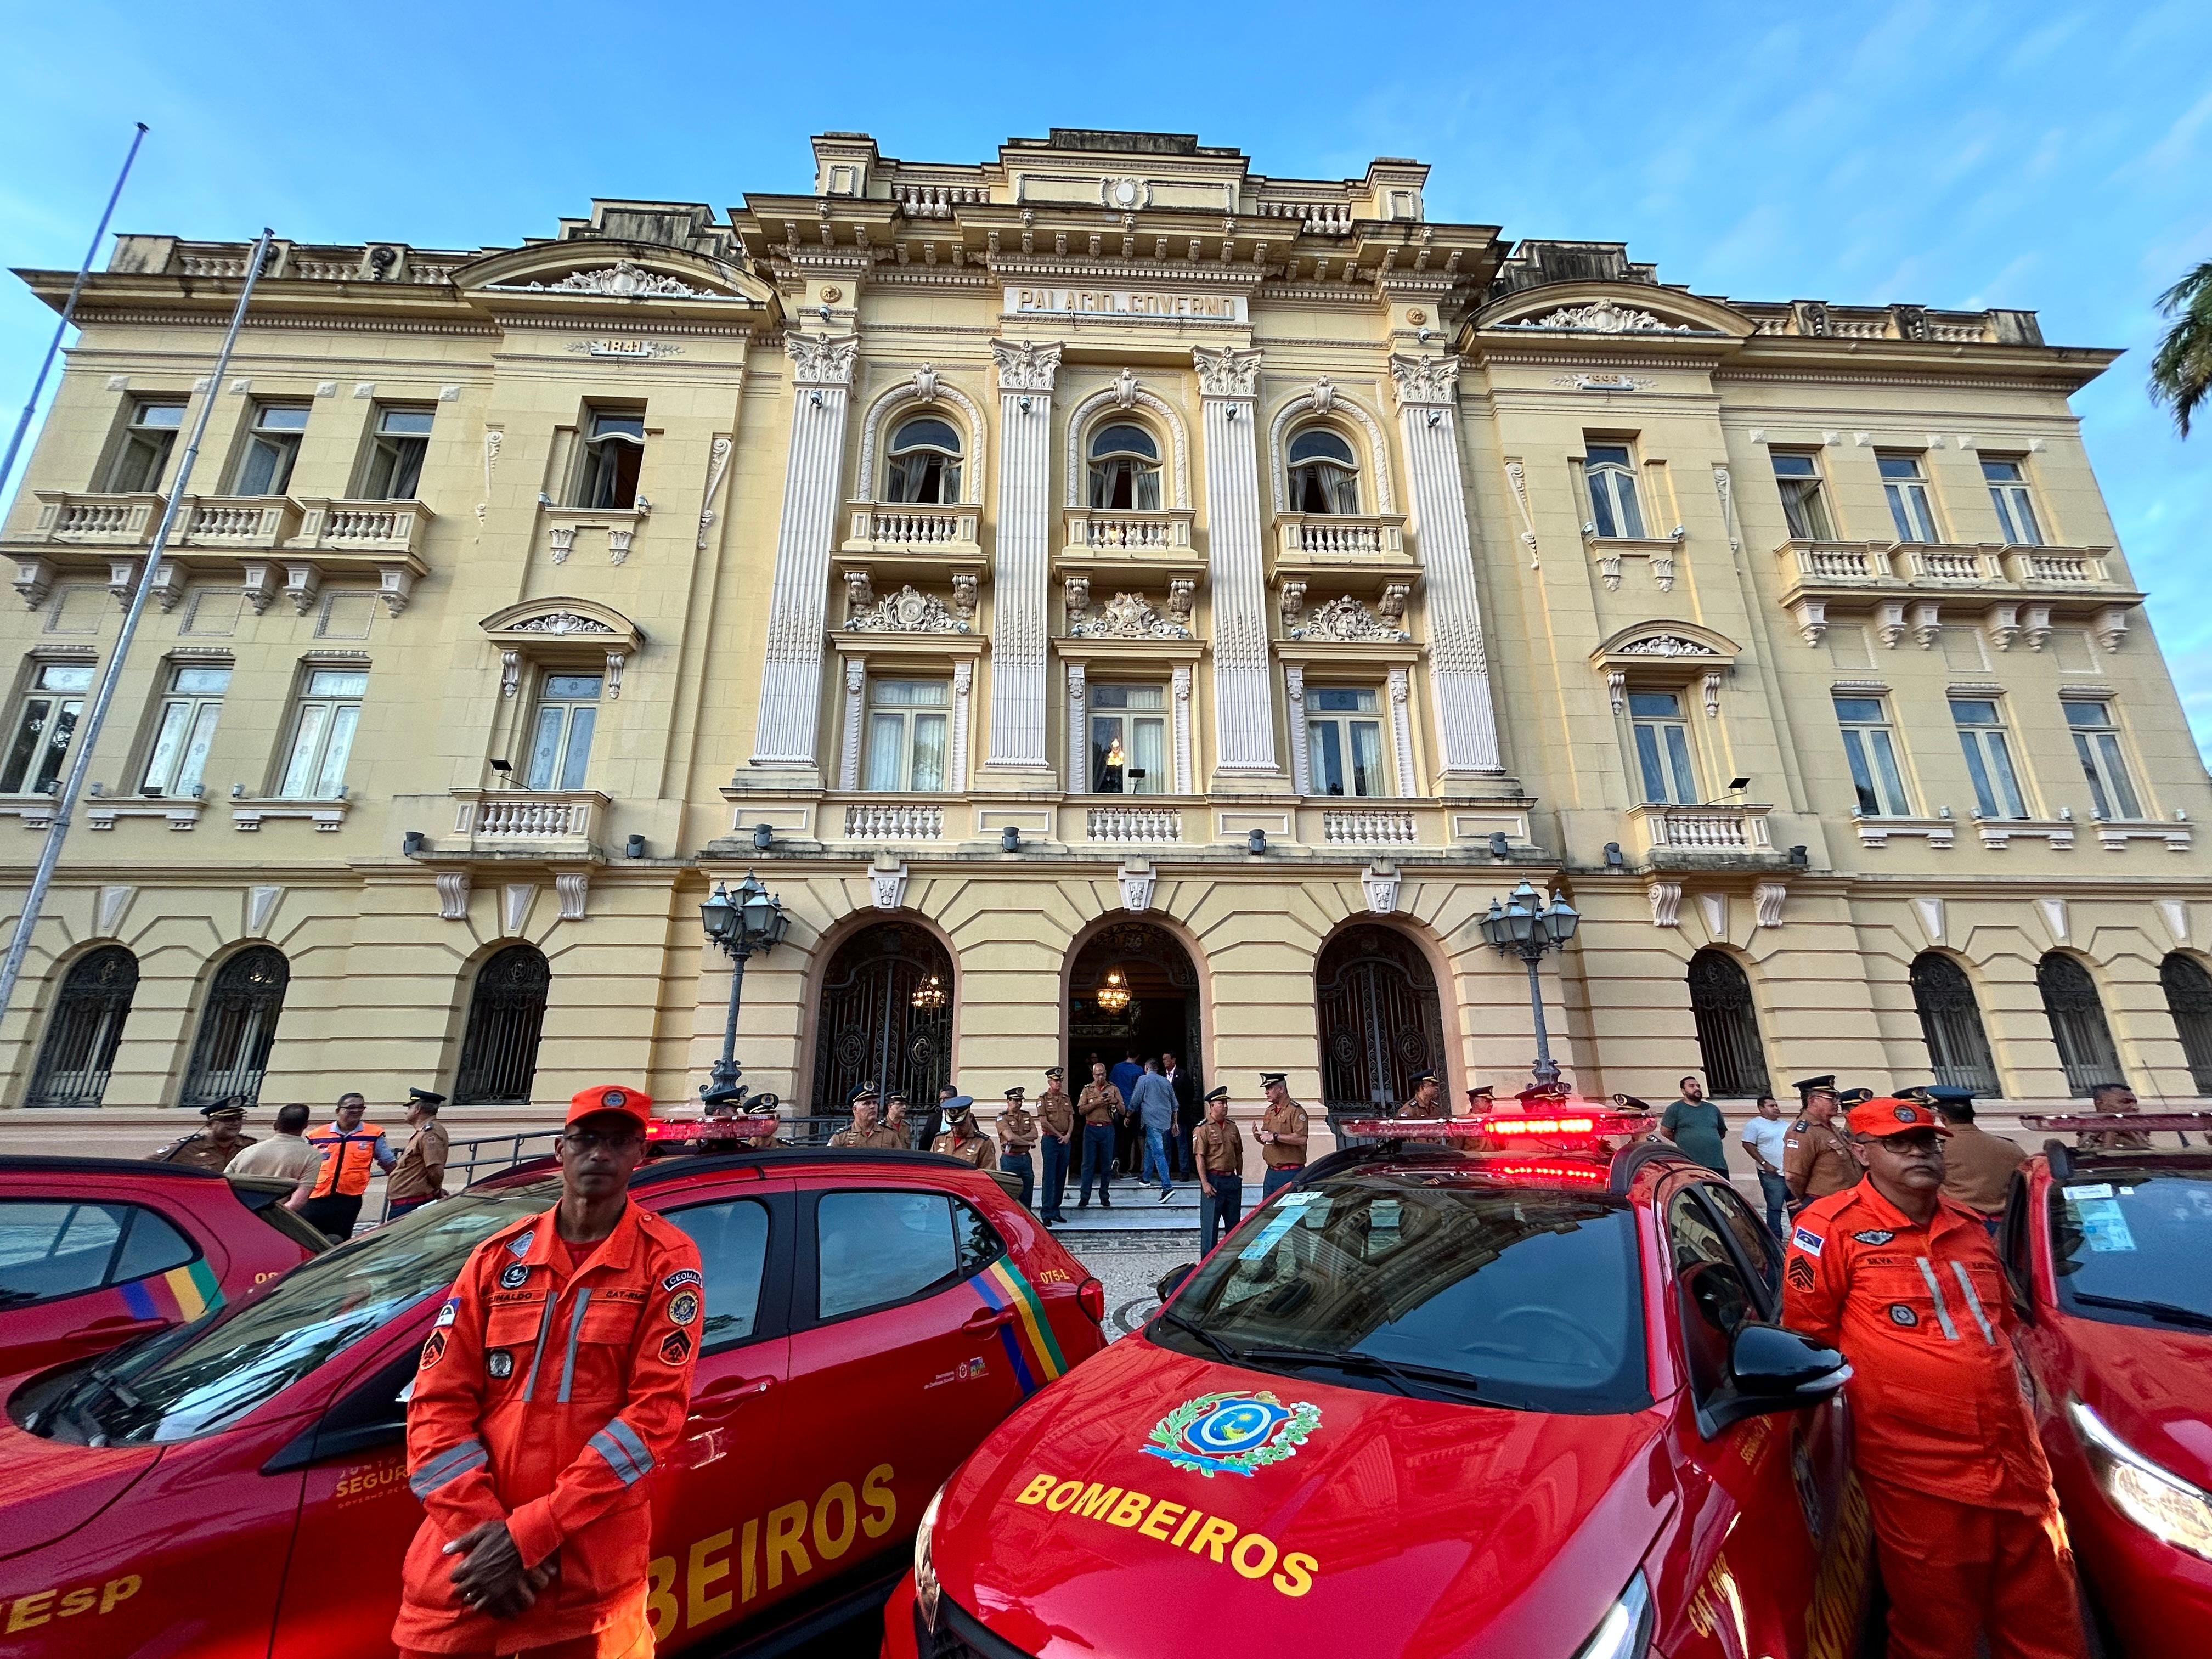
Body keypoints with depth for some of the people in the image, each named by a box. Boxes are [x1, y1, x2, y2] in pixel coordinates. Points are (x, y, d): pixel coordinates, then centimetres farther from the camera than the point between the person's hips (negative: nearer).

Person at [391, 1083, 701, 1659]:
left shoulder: (668, 1260, -9)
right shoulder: (500, 1257, 2)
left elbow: (656, 1411, -13)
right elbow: (437, 1402, 1)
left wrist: (528, 1534, -15)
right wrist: (482, 1526, -10)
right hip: (464, 1559, 3)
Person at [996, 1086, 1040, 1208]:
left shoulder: (1027, 1116, 11)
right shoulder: (1003, 1118, -5)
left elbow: (1034, 1134, -3)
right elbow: (1010, 1137, -19)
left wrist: (1017, 1139, -15)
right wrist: (1028, 1142, -9)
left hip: (1026, 1158, 5)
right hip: (1010, 1159, -5)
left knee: (1027, 1194, 10)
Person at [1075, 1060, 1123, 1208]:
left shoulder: (1113, 1089, 7)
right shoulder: (1087, 1089, 5)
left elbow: (1122, 1111, 3)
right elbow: (1081, 1110, -3)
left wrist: (1114, 1101, -15)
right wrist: (1097, 1103, -14)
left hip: (1107, 1129, 1)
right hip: (1091, 1129, -1)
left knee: (1107, 1165, 5)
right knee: (1088, 1164, -1)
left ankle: (1105, 1197, 16)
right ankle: (1085, 1198, 5)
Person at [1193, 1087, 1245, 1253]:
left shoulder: (1233, 1128, 11)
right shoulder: (1203, 1129, -9)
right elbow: (1200, 1157, -13)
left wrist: (1239, 1176, 14)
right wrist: (1205, 1183, -18)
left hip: (1232, 1180, 6)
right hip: (1213, 1181, -6)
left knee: (1234, 1224, 14)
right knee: (1210, 1224, -1)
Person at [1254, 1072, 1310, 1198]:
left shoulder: (1296, 1110, -10)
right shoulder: (1270, 1111, 17)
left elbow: (1301, 1139, -23)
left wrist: (1275, 1136, -22)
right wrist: (1258, 1136, 1)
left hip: (1290, 1174, -8)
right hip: (1271, 1172, 8)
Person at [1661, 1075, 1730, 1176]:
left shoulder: (1713, 1108, 17)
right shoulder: (1675, 1108, 1)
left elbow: (1722, 1132, 27)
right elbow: (1665, 1131, 0)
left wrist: (1710, 1142, 14)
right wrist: (1684, 1142, 5)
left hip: (1718, 1164, 5)